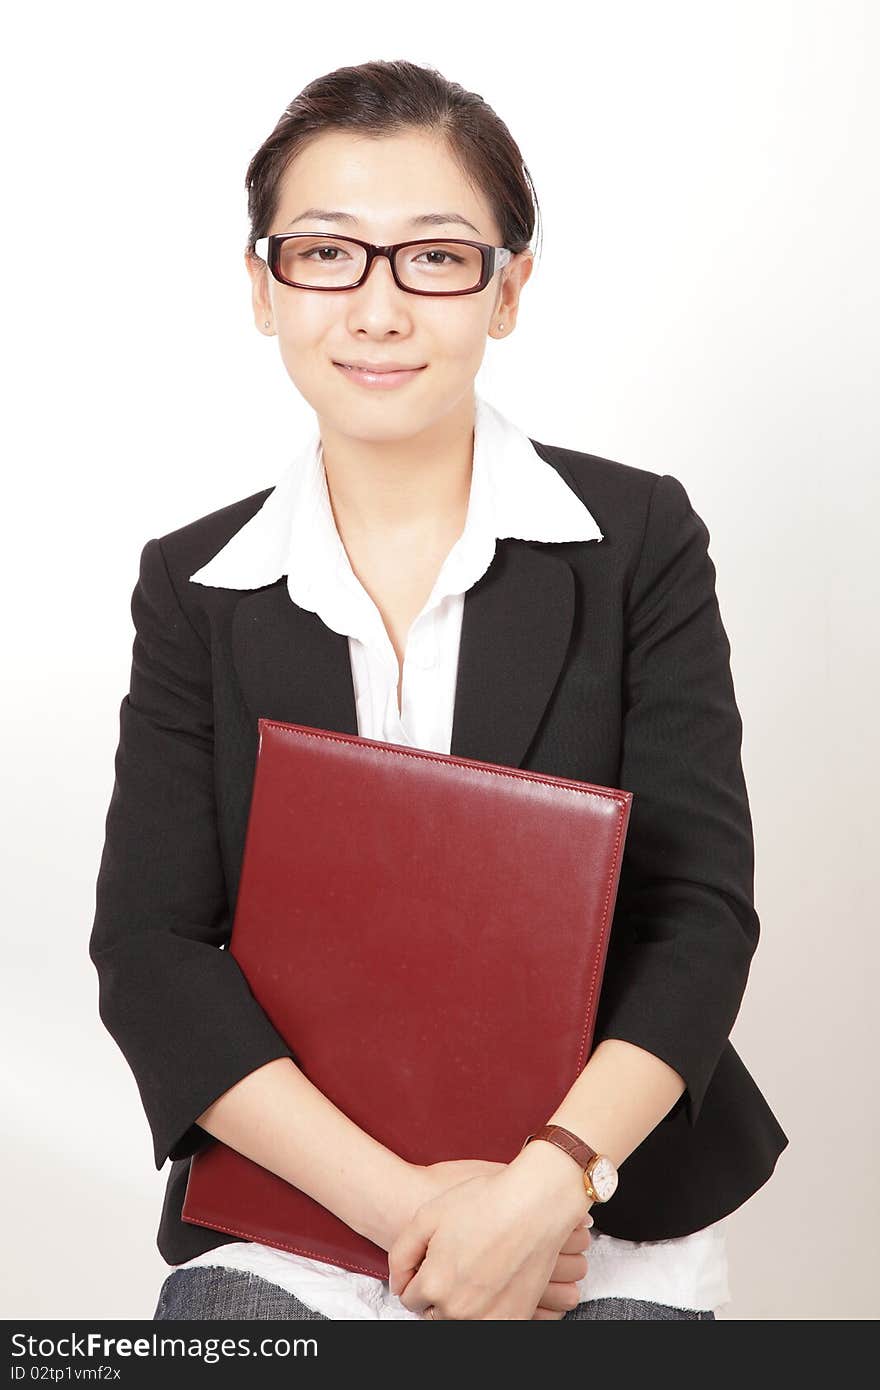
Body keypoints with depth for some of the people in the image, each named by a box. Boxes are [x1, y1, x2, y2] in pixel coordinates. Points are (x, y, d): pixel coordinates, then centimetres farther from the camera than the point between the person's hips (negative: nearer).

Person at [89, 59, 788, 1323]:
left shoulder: (638, 538, -1)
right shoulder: (196, 588, 2)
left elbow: (701, 910, -6)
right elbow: (149, 951, -5)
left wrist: (542, 1184, -20)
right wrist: (403, 1203, -17)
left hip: (607, 1214, 0)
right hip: (289, 1214, 1)